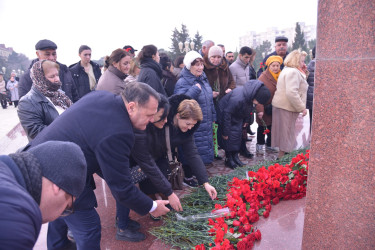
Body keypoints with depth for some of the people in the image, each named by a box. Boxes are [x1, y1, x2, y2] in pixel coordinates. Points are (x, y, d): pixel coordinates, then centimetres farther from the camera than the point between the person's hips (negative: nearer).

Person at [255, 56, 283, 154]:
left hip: (276, 108, 5)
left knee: (272, 126, 17)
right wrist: (260, 110, -28)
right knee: (262, 126, 9)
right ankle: (260, 145, 26)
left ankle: (270, 144, 35)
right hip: (265, 108, -5)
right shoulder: (263, 77, -18)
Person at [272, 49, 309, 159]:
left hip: (282, 105, 11)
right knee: (286, 133, -1)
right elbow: (291, 93, -28)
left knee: (285, 133, 17)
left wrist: (303, 73, 12)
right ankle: (282, 157, 9)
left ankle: (282, 155, 28)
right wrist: (302, 108, -22)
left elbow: (298, 86, 20)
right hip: (286, 108, -11)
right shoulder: (293, 72, -17)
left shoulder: (288, 70, 18)